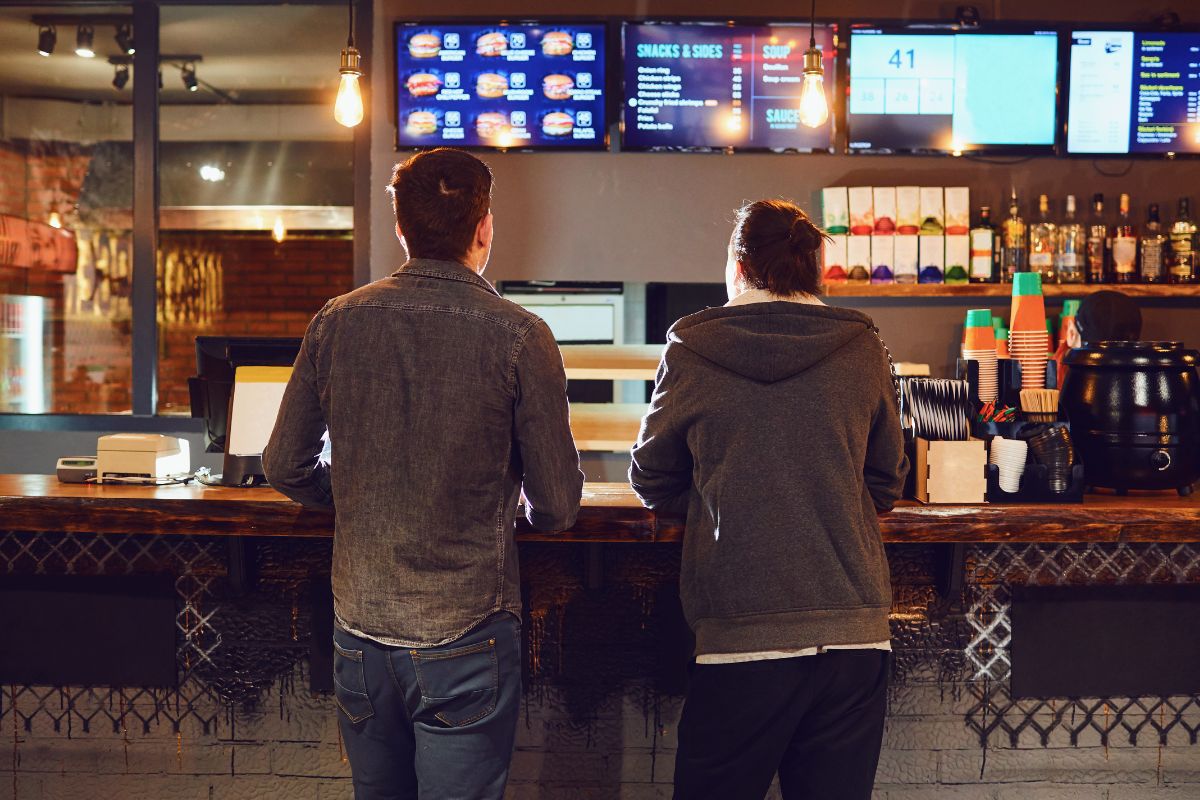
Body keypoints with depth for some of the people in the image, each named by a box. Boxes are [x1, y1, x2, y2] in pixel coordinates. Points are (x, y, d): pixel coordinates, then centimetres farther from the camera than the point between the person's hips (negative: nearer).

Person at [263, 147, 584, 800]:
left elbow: (285, 466, 6)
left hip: (359, 629, 4)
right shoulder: (518, 337, -12)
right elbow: (557, 506, -9)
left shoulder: (336, 323, -1)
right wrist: (534, 513, 14)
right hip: (465, 635, -4)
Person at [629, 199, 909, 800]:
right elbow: (886, 487, 14)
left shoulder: (691, 350, -1)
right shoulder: (864, 351, 3)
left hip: (739, 634, -2)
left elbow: (653, 484, 10)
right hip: (854, 632, 3)